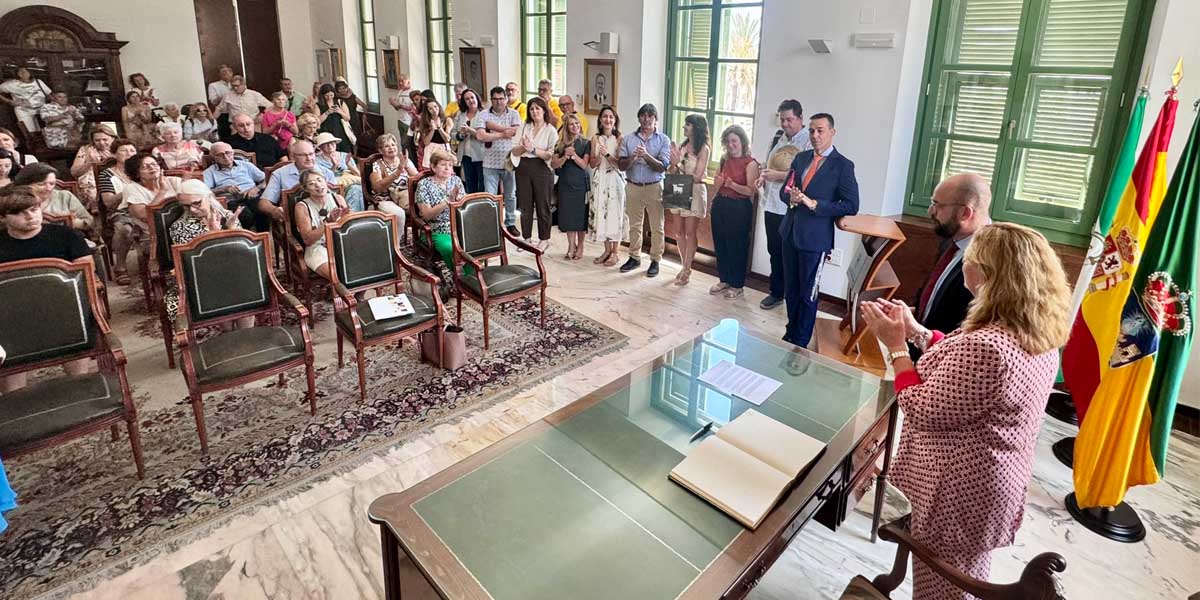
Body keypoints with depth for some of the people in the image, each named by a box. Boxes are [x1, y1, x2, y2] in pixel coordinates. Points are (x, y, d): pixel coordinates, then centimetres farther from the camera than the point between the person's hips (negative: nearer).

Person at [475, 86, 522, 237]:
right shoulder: (483, 115, -2)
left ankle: (510, 224, 27)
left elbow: (517, 131, -15)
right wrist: (503, 134, -15)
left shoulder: (513, 113, 3)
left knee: (510, 195, 14)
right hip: (491, 162, -1)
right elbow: (480, 135, -16)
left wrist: (494, 126, -15)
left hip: (509, 161, 2)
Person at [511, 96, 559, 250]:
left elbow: (551, 155, -10)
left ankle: (544, 239, 16)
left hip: (542, 169, -3)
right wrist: (523, 147, -15)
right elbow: (515, 151, 5)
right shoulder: (523, 127, 11)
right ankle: (526, 238, 19)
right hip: (524, 168, 4)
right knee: (524, 205, 7)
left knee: (543, 205, 3)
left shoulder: (550, 130, 0)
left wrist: (533, 149, -18)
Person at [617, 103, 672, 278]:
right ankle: (634, 257, 24)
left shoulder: (663, 140, -2)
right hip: (633, 186, 2)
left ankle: (655, 260, 13)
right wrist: (632, 157, -21)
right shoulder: (628, 139, 4)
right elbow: (621, 165, -1)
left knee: (657, 227, 2)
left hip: (655, 187, -2)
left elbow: (662, 167, -12)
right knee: (634, 225, 11)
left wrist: (646, 155, -26)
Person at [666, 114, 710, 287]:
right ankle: (685, 267, 20)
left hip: (694, 192, -6)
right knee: (681, 231, 9)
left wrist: (678, 165, -9)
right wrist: (674, 162, -10)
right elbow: (673, 172, 10)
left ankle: (686, 270, 5)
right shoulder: (682, 145, 8)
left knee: (690, 232, -2)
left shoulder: (703, 149, -9)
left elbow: (697, 176, -12)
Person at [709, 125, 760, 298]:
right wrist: (718, 182, -7)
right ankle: (724, 279, 26)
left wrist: (733, 185, -28)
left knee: (737, 246, 0)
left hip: (739, 207, -6)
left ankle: (737, 285, 12)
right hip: (720, 204, 6)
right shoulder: (724, 160, 10)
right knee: (720, 244, 11)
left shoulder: (750, 163, -9)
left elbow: (751, 191, -15)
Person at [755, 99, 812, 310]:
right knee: (775, 252, 15)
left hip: (793, 209, -6)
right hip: (772, 204, 7)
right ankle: (776, 292, 29)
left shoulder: (809, 142, -11)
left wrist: (778, 175, -20)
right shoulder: (778, 137, 11)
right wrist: (763, 177, 1)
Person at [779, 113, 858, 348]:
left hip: (814, 238, -5)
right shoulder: (800, 158, 9)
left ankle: (800, 342, 18)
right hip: (790, 232, 6)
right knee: (790, 288, 17)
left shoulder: (843, 165, -9)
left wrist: (814, 204, -22)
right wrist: (791, 197, -10)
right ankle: (791, 332, 34)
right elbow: (784, 190, 14)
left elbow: (851, 206, -13)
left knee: (807, 294, 4)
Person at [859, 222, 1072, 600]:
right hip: (996, 483, 9)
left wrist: (896, 345, -18)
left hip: (958, 491, -9)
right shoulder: (1038, 335, -3)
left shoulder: (987, 346, -35)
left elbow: (923, 413, -26)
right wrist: (917, 332, 6)